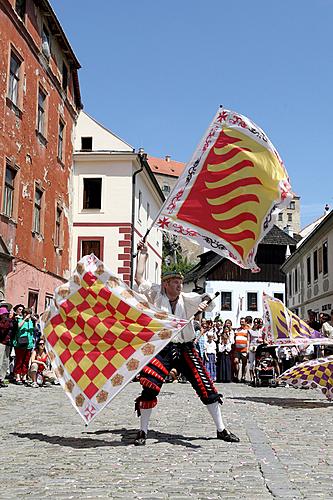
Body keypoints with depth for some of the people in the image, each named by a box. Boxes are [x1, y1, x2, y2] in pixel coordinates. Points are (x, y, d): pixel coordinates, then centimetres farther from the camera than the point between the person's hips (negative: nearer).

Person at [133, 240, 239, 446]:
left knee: (206, 387, 0)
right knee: (149, 388, -10)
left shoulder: (187, 299, 6)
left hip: (186, 349, 2)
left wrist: (205, 303, -27)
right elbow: (139, 278, 1)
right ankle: (143, 431, 9)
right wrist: (143, 255, 8)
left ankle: (221, 429, 12)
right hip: (162, 348, -2)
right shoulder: (156, 295, 3)